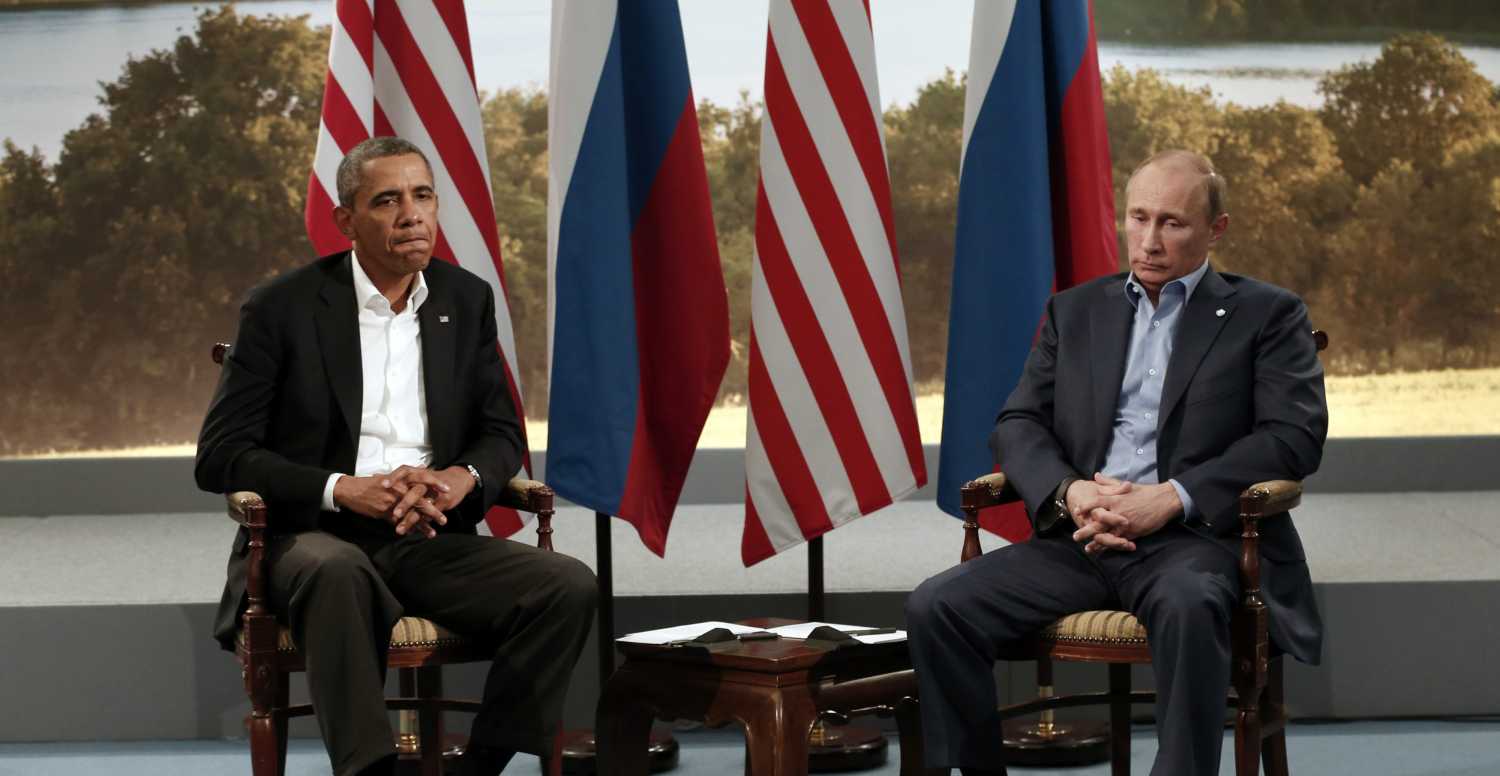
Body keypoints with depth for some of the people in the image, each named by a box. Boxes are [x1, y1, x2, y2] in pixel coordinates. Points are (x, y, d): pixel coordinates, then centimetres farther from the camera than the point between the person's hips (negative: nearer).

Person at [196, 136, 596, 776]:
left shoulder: (467, 301, 11)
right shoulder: (281, 308, -1)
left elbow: (501, 434, 15)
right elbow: (219, 456, -4)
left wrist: (463, 478, -11)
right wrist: (343, 489, -19)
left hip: (428, 539, 4)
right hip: (315, 538, -4)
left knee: (568, 586, -21)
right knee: (338, 573, -40)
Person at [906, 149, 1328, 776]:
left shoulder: (1266, 315, 9)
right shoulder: (1074, 312, 20)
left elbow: (1296, 435, -3)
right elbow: (1017, 424, 14)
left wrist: (1173, 497, -15)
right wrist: (1069, 492, -9)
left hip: (1196, 539, -4)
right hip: (1082, 539, 4)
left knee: (1188, 605, -40)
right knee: (935, 607, -18)